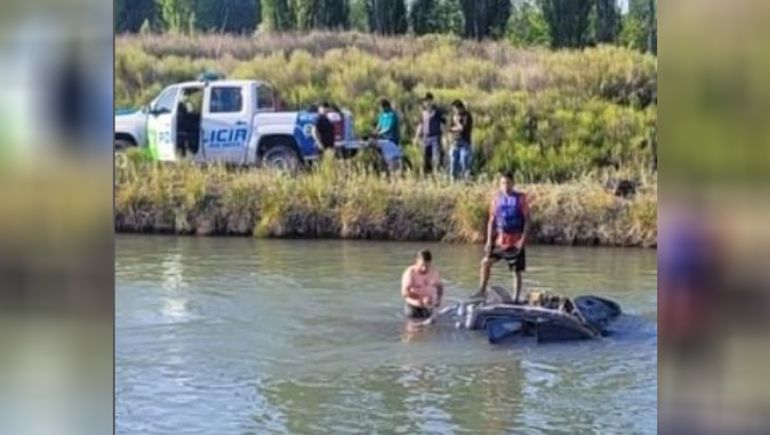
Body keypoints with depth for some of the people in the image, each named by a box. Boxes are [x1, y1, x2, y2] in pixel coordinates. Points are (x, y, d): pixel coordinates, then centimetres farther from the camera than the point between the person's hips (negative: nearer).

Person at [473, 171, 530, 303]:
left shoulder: (520, 198, -5)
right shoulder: (497, 198, 4)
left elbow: (527, 220, -5)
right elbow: (492, 220, 7)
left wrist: (523, 239, -13)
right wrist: (489, 240, 2)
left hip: (515, 242, -3)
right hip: (500, 240, 3)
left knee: (517, 271, 2)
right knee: (486, 262, -7)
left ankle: (516, 299, 9)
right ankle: (482, 291, 4)